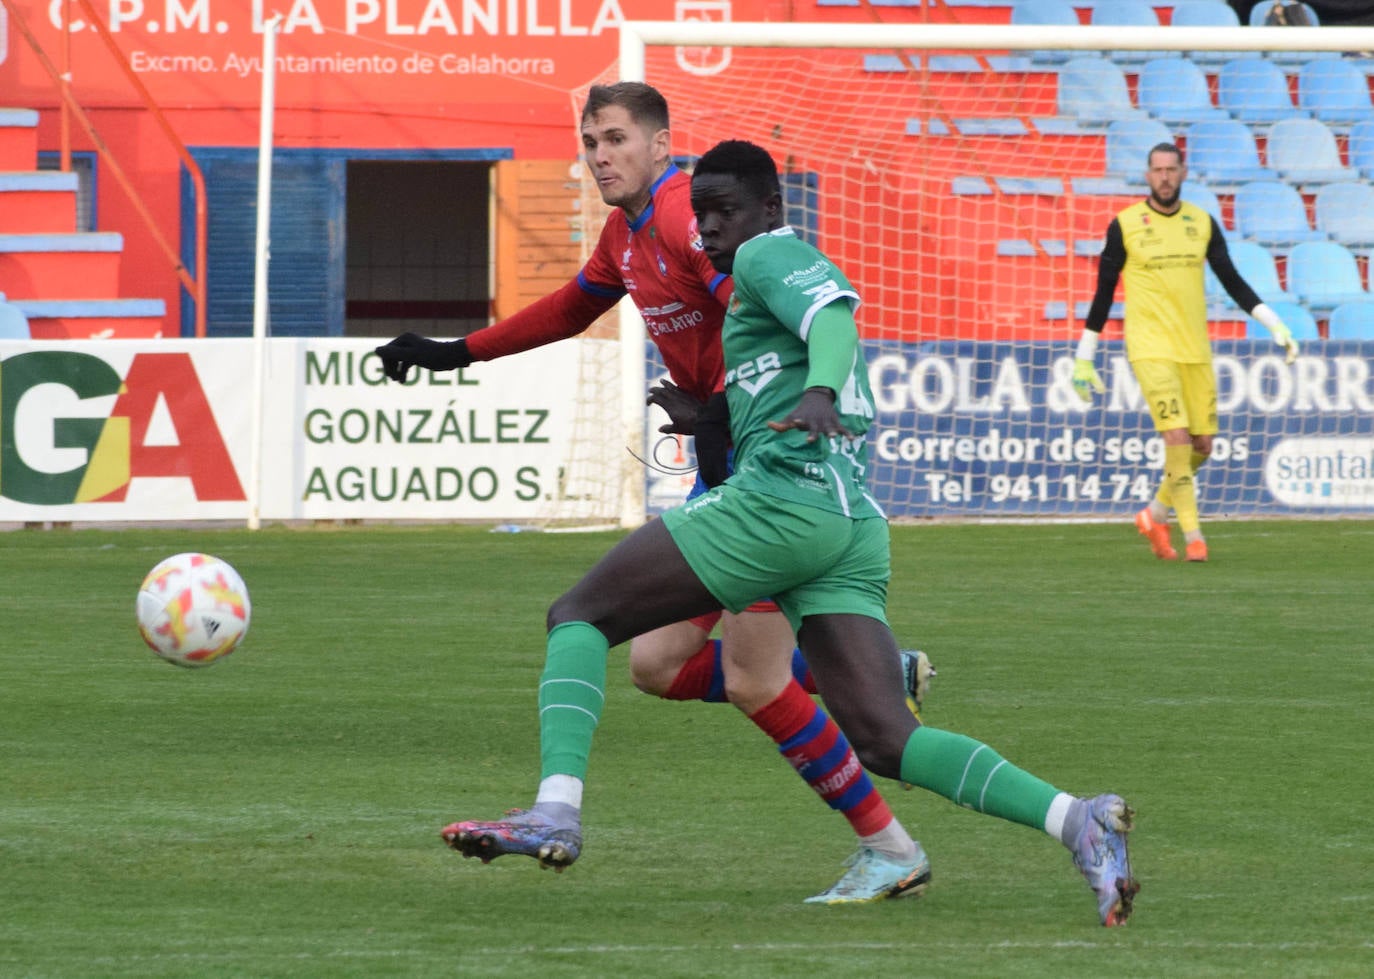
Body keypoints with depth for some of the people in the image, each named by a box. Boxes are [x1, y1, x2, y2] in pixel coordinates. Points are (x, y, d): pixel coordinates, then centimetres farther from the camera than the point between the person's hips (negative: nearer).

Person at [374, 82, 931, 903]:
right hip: (726, 467, 10)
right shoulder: (626, 232, 15)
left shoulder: (686, 212, -15)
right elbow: (570, 310, 34)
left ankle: (892, 850, 0)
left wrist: (721, 416, -30)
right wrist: (455, 354, 36)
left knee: (753, 679, -11)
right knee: (659, 662, 6)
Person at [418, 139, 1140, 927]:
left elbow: (835, 315, -17)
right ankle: (1075, 820, -22)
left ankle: (558, 810, -17)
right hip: (857, 529, 9)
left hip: (782, 499, -9)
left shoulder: (768, 255, 4)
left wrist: (818, 391, -38)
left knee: (579, 617, 1)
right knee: (887, 741, -4)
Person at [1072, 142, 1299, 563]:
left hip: (1195, 350, 4)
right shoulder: (1124, 226, -3)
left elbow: (1232, 281, 11)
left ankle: (1156, 516, 27)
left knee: (1201, 445, 5)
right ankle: (1193, 537, -7)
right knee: (1177, 437, -16)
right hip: (1150, 349, -4)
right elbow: (1103, 292, 2)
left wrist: (1275, 325, 0)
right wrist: (1083, 359, 3)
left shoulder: (1203, 223, 7)